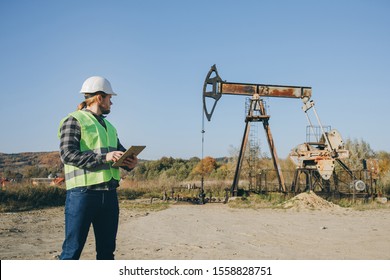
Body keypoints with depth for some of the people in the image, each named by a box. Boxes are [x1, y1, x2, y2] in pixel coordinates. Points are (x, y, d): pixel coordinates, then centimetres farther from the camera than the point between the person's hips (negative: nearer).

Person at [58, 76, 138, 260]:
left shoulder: (108, 126, 21)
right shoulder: (74, 121, -3)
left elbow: (120, 150, 20)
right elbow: (67, 154, -14)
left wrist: (130, 162, -4)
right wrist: (103, 157, -24)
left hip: (109, 194, 8)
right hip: (82, 193, -7)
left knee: (107, 248, 13)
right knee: (73, 249, -3)